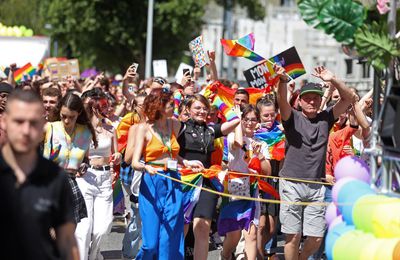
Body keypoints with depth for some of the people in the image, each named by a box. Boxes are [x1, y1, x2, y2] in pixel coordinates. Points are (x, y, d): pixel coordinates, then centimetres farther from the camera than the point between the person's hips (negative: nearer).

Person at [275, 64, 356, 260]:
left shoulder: (325, 118, 10)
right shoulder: (293, 118, 2)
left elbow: (349, 98, 2)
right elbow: (282, 101, -18)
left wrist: (332, 80, -13)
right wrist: (283, 81, -38)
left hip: (316, 186, 3)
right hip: (292, 183, -3)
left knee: (316, 238, 2)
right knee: (293, 236, -4)